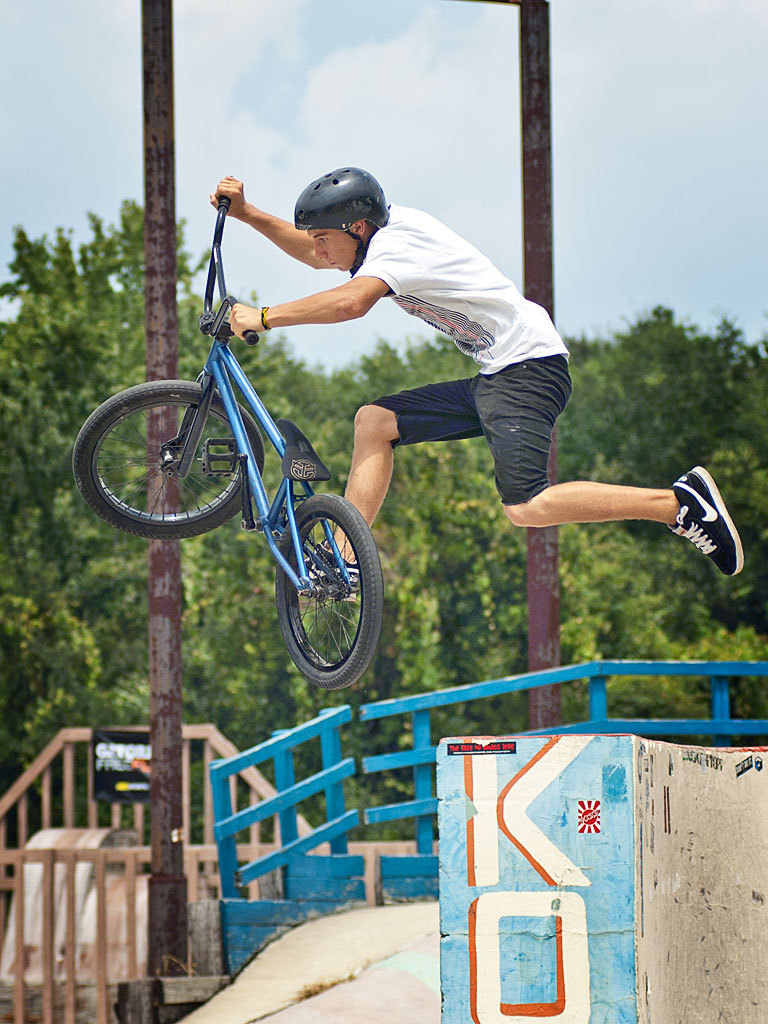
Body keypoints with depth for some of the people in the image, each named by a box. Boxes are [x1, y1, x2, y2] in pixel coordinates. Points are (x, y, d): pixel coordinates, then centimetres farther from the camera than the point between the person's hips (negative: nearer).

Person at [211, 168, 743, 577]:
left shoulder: (397, 241, -16)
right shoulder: (387, 231, 12)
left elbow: (350, 301, -33)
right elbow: (314, 253, 28)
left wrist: (263, 317, -24)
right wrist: (246, 213, 17)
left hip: (529, 368, -10)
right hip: (495, 377, 10)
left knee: (525, 506, -23)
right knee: (374, 420, 6)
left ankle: (682, 504, -18)